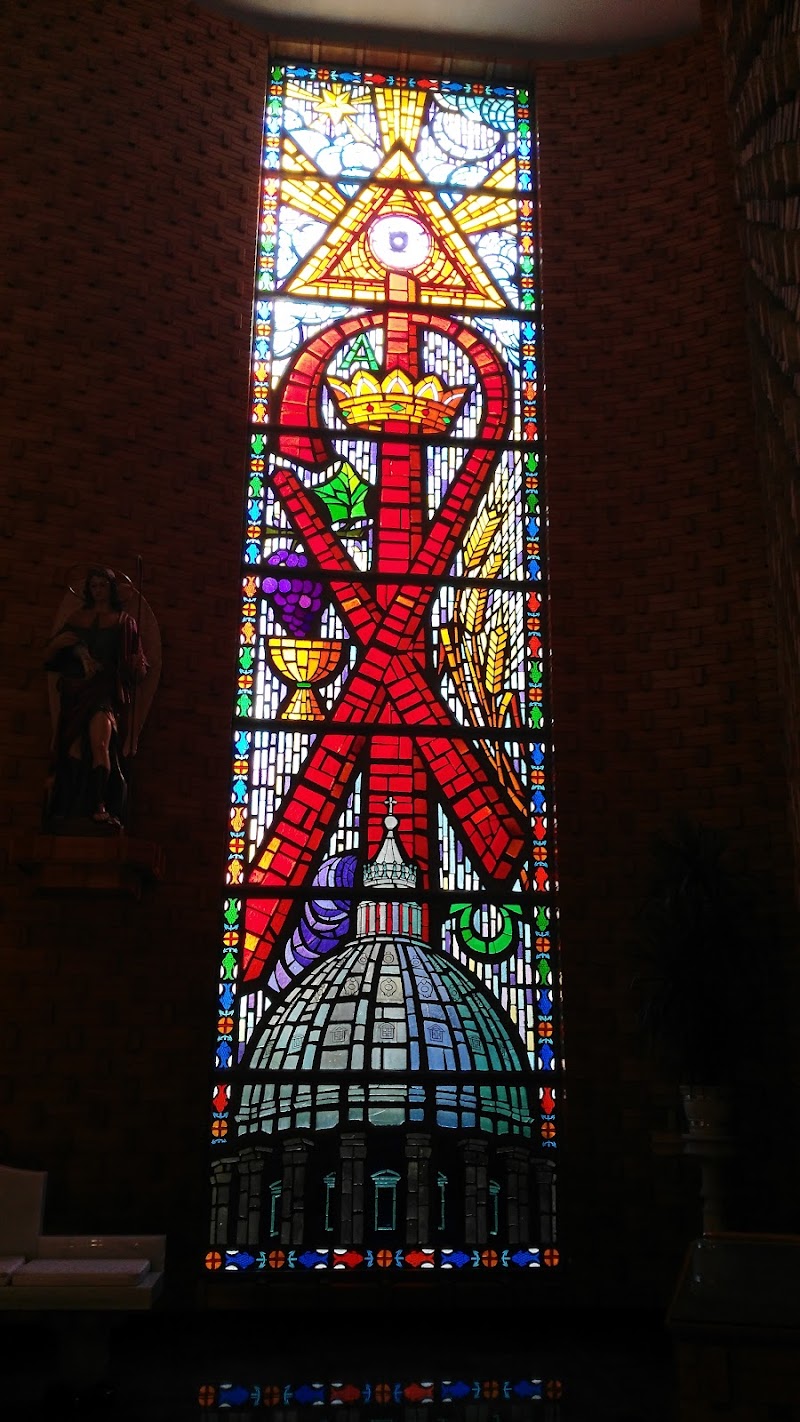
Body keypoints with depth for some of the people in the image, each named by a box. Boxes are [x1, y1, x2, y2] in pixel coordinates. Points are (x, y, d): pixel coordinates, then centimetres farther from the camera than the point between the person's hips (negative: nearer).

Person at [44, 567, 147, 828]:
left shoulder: (124, 622, 14)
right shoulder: (77, 618, 19)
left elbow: (136, 671, 10)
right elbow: (50, 659, 17)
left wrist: (139, 666, -11)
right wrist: (56, 643, -2)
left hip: (107, 690, -3)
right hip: (76, 690, 3)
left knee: (100, 741, -26)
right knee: (74, 747, -13)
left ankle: (100, 807, -33)